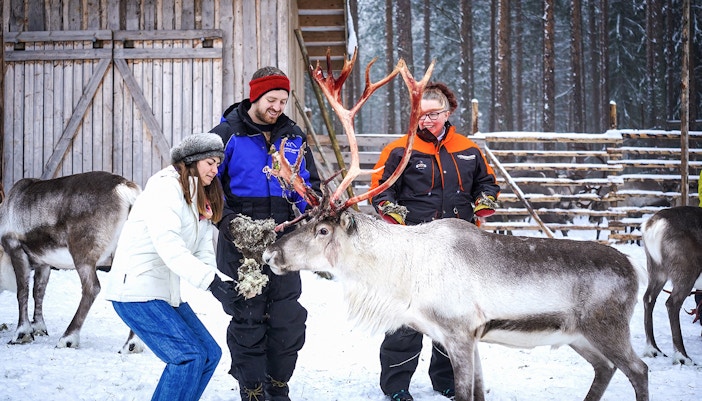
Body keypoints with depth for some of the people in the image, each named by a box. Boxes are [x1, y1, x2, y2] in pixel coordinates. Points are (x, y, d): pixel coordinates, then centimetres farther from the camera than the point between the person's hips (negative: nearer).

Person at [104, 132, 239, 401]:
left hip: (166, 291, 10)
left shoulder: (201, 200, 16)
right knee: (189, 356, -17)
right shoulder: (166, 186, -13)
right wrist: (210, 281, -34)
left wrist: (220, 283, -15)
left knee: (210, 354, 7)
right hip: (137, 290, -10)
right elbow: (168, 245, -26)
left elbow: (203, 251, 5)